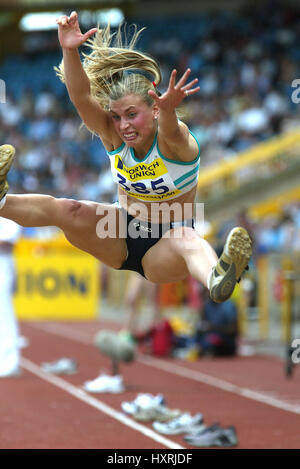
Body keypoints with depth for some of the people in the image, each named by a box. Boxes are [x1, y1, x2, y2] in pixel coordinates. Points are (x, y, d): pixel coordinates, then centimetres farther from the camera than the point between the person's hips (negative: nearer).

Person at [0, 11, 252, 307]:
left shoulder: (176, 140, -19)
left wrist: (169, 110, -69)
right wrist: (69, 51, -40)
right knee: (65, 210, -22)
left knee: (185, 239, -43)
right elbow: (81, 98, -23)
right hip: (122, 233, 6)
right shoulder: (114, 135, -7)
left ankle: (216, 279, -74)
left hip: (163, 247, -6)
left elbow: (170, 132, -45)